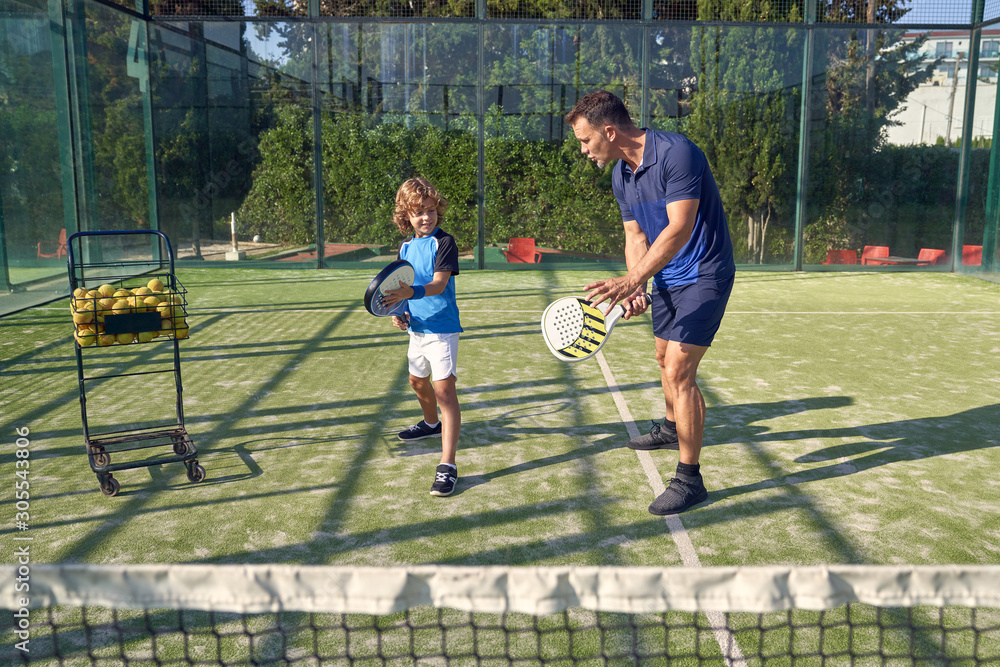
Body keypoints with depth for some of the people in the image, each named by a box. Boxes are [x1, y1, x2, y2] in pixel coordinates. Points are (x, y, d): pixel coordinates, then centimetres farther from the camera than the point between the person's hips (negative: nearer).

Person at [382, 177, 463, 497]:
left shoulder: (444, 242, -12)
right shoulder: (406, 247, 8)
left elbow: (438, 285, -24)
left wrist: (411, 293, -40)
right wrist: (399, 311, 1)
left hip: (442, 328, -8)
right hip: (417, 327, 8)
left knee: (444, 389, -14)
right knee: (418, 381, 24)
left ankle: (448, 464, -15)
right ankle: (431, 424, 53)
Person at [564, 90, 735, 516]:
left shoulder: (676, 153, -24)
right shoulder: (620, 176, 3)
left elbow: (679, 228, -32)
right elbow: (636, 236, 7)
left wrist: (633, 279, -40)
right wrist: (635, 288, -10)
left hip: (704, 276, -9)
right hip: (666, 277, 9)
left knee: (679, 370, -15)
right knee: (664, 356, 24)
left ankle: (689, 478, -5)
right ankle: (672, 428, 50)